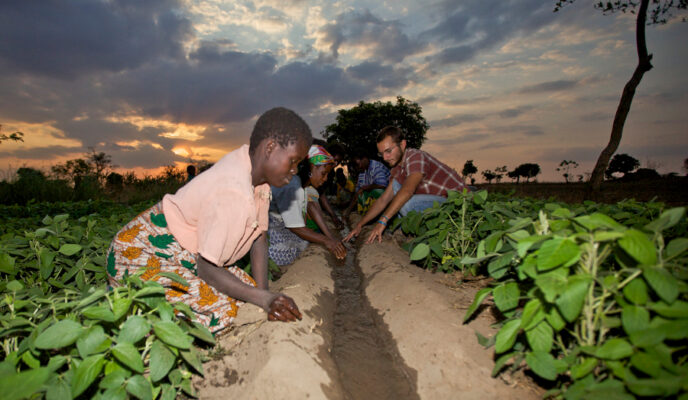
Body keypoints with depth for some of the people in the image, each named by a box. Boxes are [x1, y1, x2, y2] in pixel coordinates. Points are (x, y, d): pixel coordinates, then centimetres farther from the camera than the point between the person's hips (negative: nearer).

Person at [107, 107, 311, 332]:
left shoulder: (256, 167, -6)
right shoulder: (233, 195, -33)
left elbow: (259, 237, -4)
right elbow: (207, 268, -27)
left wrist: (264, 295, -9)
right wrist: (264, 298, -30)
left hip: (185, 257, 9)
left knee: (248, 290, 2)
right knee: (222, 311, -23)